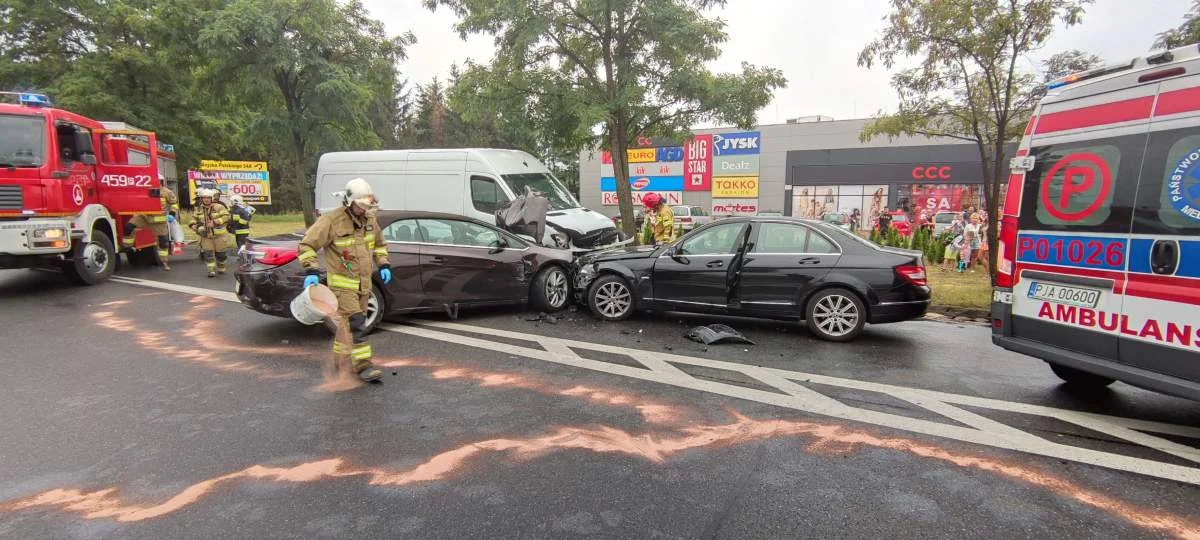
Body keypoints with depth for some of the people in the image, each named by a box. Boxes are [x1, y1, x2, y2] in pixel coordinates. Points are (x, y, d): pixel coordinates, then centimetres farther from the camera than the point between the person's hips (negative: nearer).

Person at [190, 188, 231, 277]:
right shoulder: (198, 209, 4)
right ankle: (212, 270, -1)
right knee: (208, 253, -4)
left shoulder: (218, 207, -11)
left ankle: (221, 268, 31)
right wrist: (193, 224, -3)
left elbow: (226, 216, -18)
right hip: (206, 235, 3)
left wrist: (215, 222, -26)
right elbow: (194, 217, 18)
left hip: (219, 235, -3)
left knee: (220, 253, 10)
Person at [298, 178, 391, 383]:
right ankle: (363, 365, -9)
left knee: (346, 323, 16)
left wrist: (383, 265, 10)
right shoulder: (332, 221, -14)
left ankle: (340, 361, 29)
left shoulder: (369, 219, 6)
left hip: (363, 283, 7)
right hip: (342, 283, -7)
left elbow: (380, 244, 22)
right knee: (355, 323, -14)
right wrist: (311, 271, -21)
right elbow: (307, 245, -10)